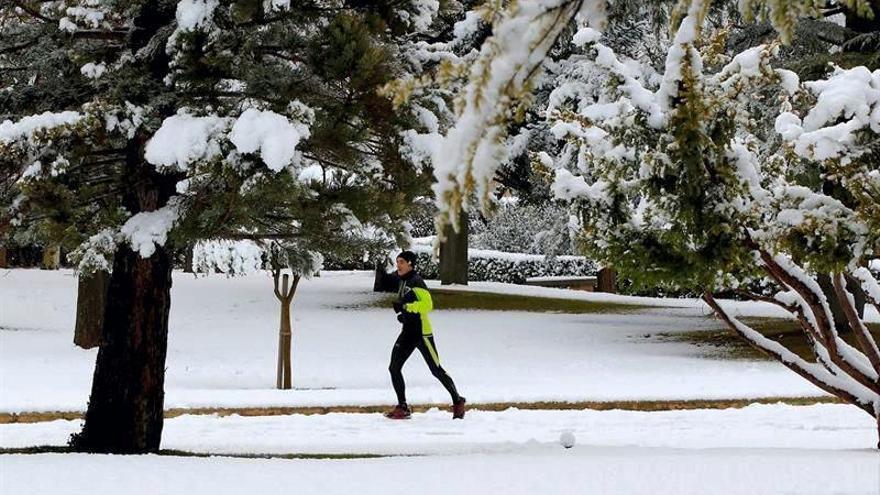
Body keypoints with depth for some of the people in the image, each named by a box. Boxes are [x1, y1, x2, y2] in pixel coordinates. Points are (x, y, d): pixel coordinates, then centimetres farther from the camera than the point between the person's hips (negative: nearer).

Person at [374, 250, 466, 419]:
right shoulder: (400, 280, 10)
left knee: (436, 370, -1)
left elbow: (428, 304, -27)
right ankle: (402, 407, 6)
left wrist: (405, 306, -29)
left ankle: (458, 402, 15)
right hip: (407, 331, 8)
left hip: (422, 332, -8)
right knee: (394, 368, -1)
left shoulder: (416, 282, -16)